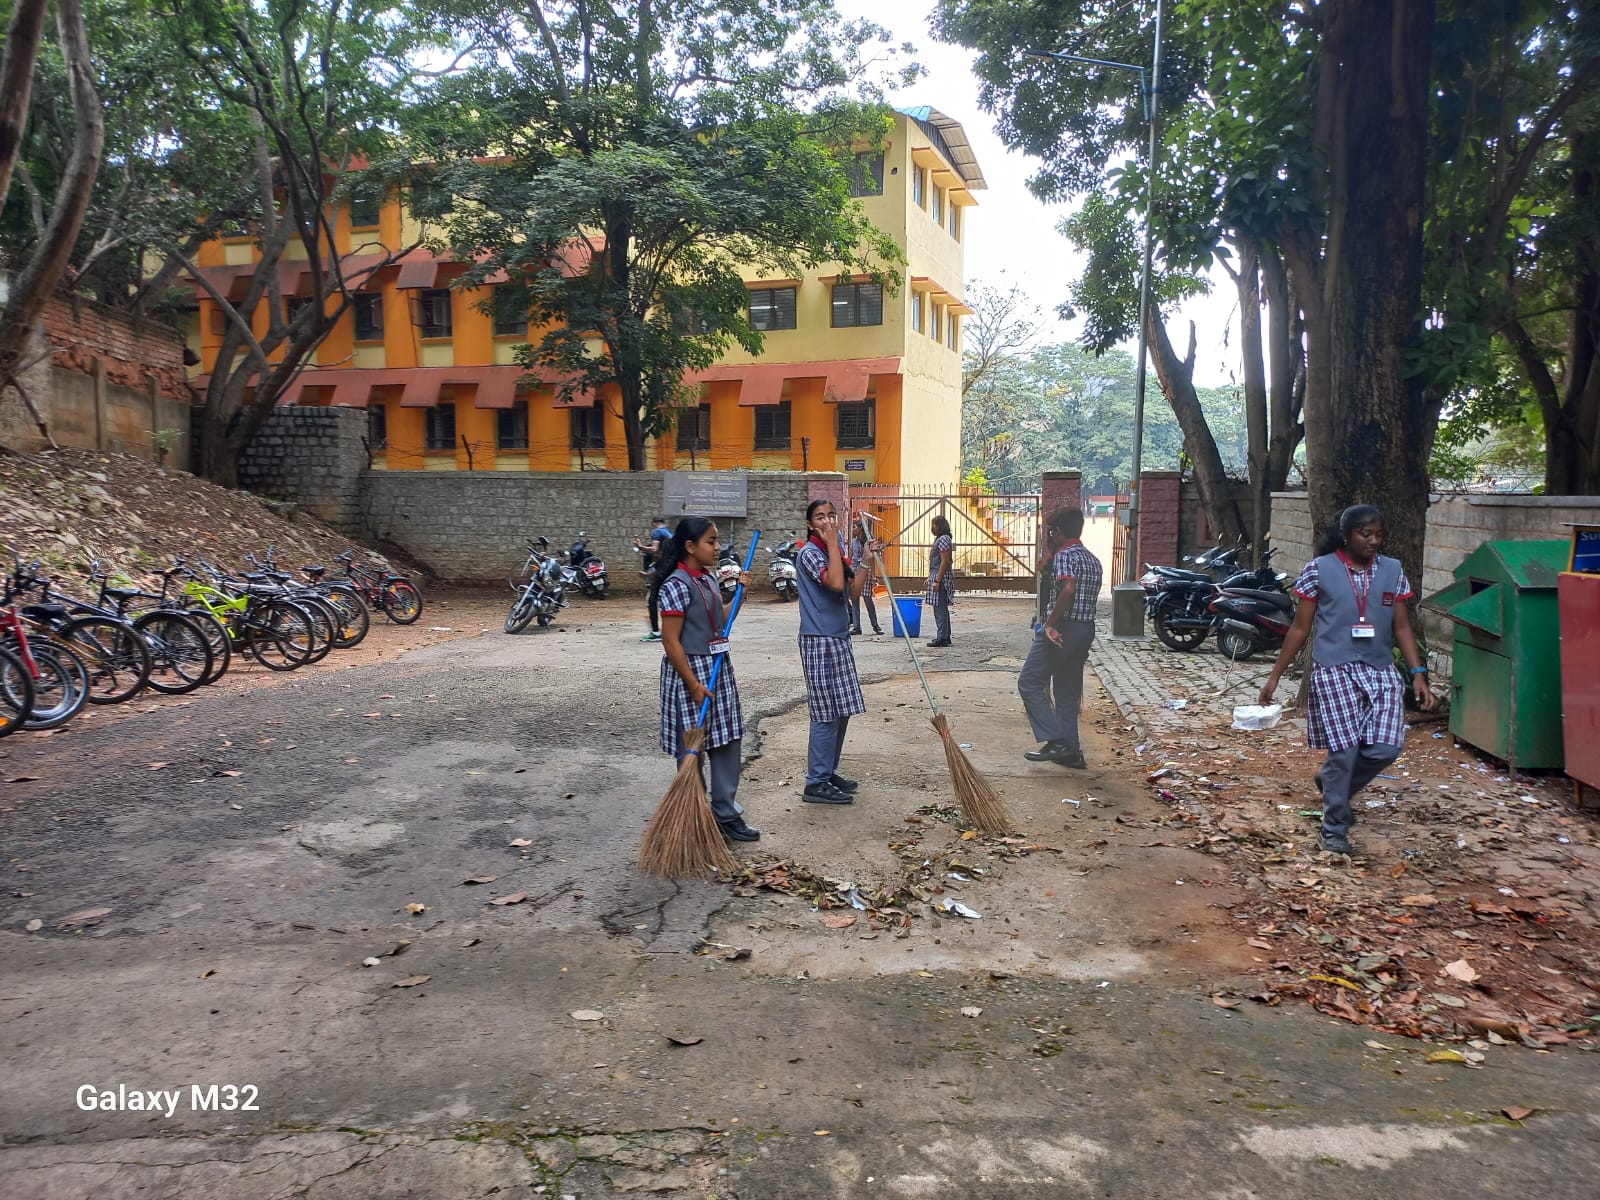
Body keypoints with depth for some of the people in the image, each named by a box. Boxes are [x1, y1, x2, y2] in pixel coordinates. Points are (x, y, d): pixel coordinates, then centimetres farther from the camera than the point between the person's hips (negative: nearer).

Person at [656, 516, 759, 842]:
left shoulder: (709, 580, 10)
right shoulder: (676, 585, -16)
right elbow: (670, 641, -18)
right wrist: (694, 685, -19)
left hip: (718, 669, 8)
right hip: (689, 672, -8)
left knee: (728, 742, 9)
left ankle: (726, 814, 19)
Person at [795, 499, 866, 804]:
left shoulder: (834, 553, 15)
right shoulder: (809, 553, -13)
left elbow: (852, 592, 14)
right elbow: (836, 584, -28)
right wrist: (832, 542, -21)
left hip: (839, 639, 9)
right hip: (819, 642, -9)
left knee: (842, 711, 13)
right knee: (827, 713, -7)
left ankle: (828, 773, 24)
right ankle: (816, 784, 0)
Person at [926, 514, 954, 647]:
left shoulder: (943, 539, -14)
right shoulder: (940, 539, 18)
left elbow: (945, 562, -19)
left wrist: (937, 581, -21)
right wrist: (930, 578, 22)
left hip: (941, 578, -11)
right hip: (938, 577, 11)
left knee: (940, 609, -9)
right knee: (942, 608, 13)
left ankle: (942, 638, -9)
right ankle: (945, 636, 18)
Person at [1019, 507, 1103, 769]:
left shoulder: (1064, 556, -12)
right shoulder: (1092, 560, 17)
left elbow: (1068, 589, -28)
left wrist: (1050, 624, -27)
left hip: (1062, 629, -9)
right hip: (1086, 629, 9)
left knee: (1030, 682, -3)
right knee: (1067, 690, 15)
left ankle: (1056, 741, -11)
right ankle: (1071, 751, 15)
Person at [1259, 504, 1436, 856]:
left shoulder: (1393, 571, 7)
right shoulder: (1319, 570, -3)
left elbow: (1402, 628, 10)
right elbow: (1300, 627, 1)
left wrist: (1418, 674, -1)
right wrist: (1275, 675, 1)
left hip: (1381, 672, 4)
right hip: (1334, 671, -3)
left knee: (1386, 747, -7)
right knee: (1344, 749, -6)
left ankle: (1331, 782, 23)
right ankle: (1334, 826, 13)